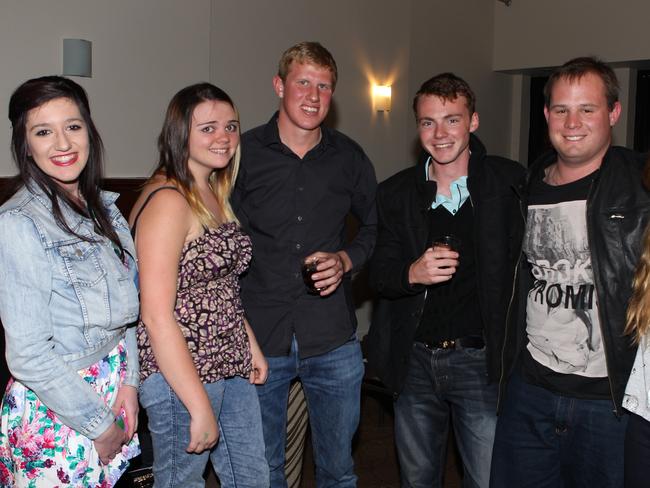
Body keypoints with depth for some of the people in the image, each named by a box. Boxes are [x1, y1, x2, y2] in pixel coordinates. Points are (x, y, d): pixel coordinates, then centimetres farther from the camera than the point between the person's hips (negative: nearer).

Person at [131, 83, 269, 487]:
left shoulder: (215, 193, 9)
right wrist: (200, 407, -21)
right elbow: (157, 317, -22)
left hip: (231, 368, 9)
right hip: (181, 376, -9)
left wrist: (251, 345, 10)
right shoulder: (167, 200, -19)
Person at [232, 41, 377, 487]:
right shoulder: (244, 153, -4)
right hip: (259, 338, -1)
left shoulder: (349, 157, 3)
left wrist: (345, 259, -5)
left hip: (334, 341, 2)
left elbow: (375, 227, 16)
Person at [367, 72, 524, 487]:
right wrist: (413, 273, -19)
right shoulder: (396, 193, 4)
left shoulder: (510, 182, -6)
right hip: (414, 360, 3)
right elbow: (379, 275, 2)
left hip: (481, 360, -3)